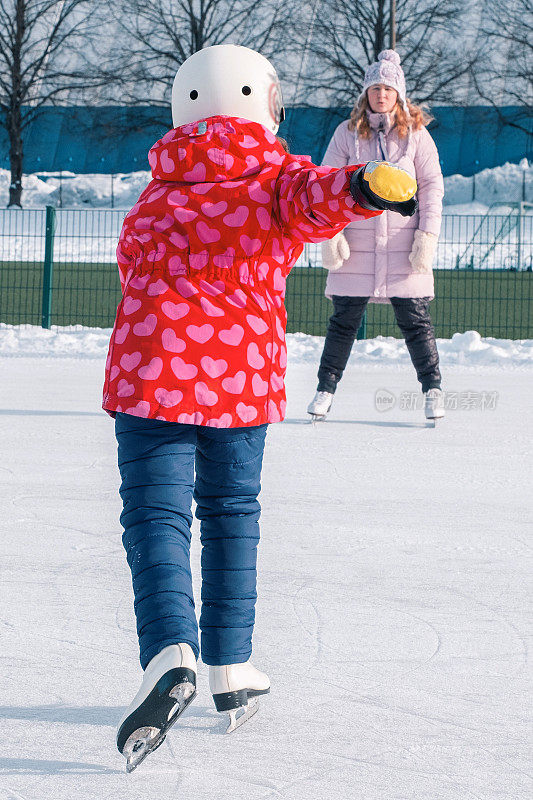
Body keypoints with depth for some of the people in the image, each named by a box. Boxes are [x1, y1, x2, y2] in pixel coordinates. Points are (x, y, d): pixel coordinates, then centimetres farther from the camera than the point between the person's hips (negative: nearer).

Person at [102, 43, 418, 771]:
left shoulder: (156, 198, 12)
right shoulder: (276, 180, 1)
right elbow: (311, 195, -22)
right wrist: (363, 186, -42)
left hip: (152, 368, 0)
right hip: (243, 375, 0)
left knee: (156, 513, -5)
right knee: (231, 511, 17)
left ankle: (170, 652, -28)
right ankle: (230, 665, 20)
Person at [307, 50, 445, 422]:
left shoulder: (415, 134, 3)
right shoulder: (347, 133, 3)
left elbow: (433, 186, 3)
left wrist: (428, 235, -6)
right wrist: (330, 234, -6)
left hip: (404, 247, -1)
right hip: (356, 245, 1)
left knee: (415, 320, 0)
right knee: (344, 320, 4)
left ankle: (433, 389, 10)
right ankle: (326, 388, 14)